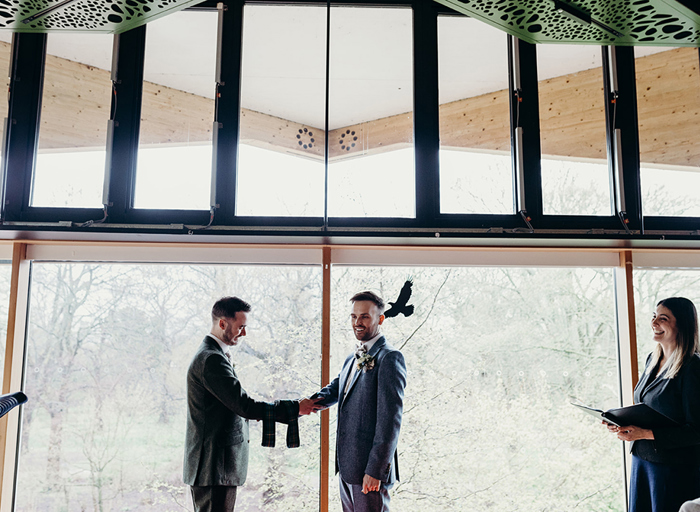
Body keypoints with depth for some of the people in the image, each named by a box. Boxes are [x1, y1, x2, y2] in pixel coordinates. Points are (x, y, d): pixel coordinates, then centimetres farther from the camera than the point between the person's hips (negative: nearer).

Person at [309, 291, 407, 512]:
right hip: (346, 467, 8)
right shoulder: (351, 360, 17)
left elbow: (390, 418, -17)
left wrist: (375, 469, -19)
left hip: (370, 468, -8)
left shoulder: (389, 358, -12)